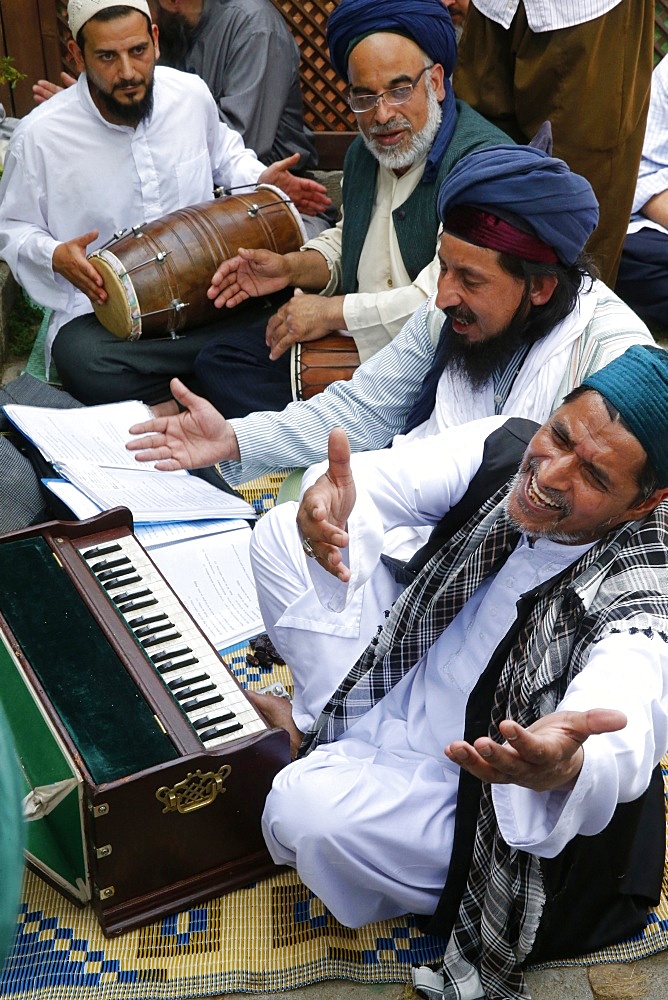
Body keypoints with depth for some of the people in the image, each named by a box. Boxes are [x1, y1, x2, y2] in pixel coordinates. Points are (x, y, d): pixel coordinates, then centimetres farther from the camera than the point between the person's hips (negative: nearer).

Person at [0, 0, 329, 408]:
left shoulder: (192, 94, 1)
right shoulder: (39, 137, -10)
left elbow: (224, 153, 24)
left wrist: (260, 180, 3)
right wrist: (55, 256, -17)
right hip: (101, 306, -2)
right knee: (85, 363, -36)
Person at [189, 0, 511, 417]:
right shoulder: (365, 151, 11)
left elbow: (440, 301, -26)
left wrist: (333, 311, -15)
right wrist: (293, 268, 7)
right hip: (362, 344, 9)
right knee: (222, 360, 2)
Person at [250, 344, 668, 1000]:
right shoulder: (510, 447, -14)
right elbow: (389, 479, -18)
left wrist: (563, 768, -70)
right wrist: (333, 505, -42)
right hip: (403, 687, 6)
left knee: (305, 809, -30)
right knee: (278, 534, 0)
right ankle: (314, 726, 14)